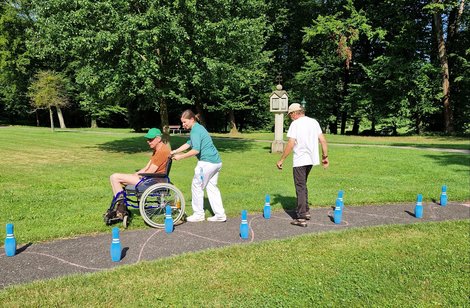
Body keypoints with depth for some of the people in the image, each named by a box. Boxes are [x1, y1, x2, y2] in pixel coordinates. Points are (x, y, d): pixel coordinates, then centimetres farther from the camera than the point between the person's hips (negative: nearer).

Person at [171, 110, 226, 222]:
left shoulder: (195, 130, -13)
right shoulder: (198, 128, 18)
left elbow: (195, 150, -22)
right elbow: (188, 144, 19)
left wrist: (180, 157, -15)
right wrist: (174, 152, 14)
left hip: (207, 162, -10)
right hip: (216, 162, 10)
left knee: (197, 186, 4)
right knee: (212, 187, 15)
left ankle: (198, 214, 14)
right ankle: (220, 215, 17)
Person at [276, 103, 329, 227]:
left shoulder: (295, 124, -10)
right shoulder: (314, 122, 10)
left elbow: (291, 144, -17)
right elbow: (323, 140, 7)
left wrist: (281, 160, -10)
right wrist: (325, 156, 14)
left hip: (300, 160, -7)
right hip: (311, 159, 7)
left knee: (300, 188, -1)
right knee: (303, 185, 23)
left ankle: (301, 218, 0)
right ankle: (305, 211, 28)